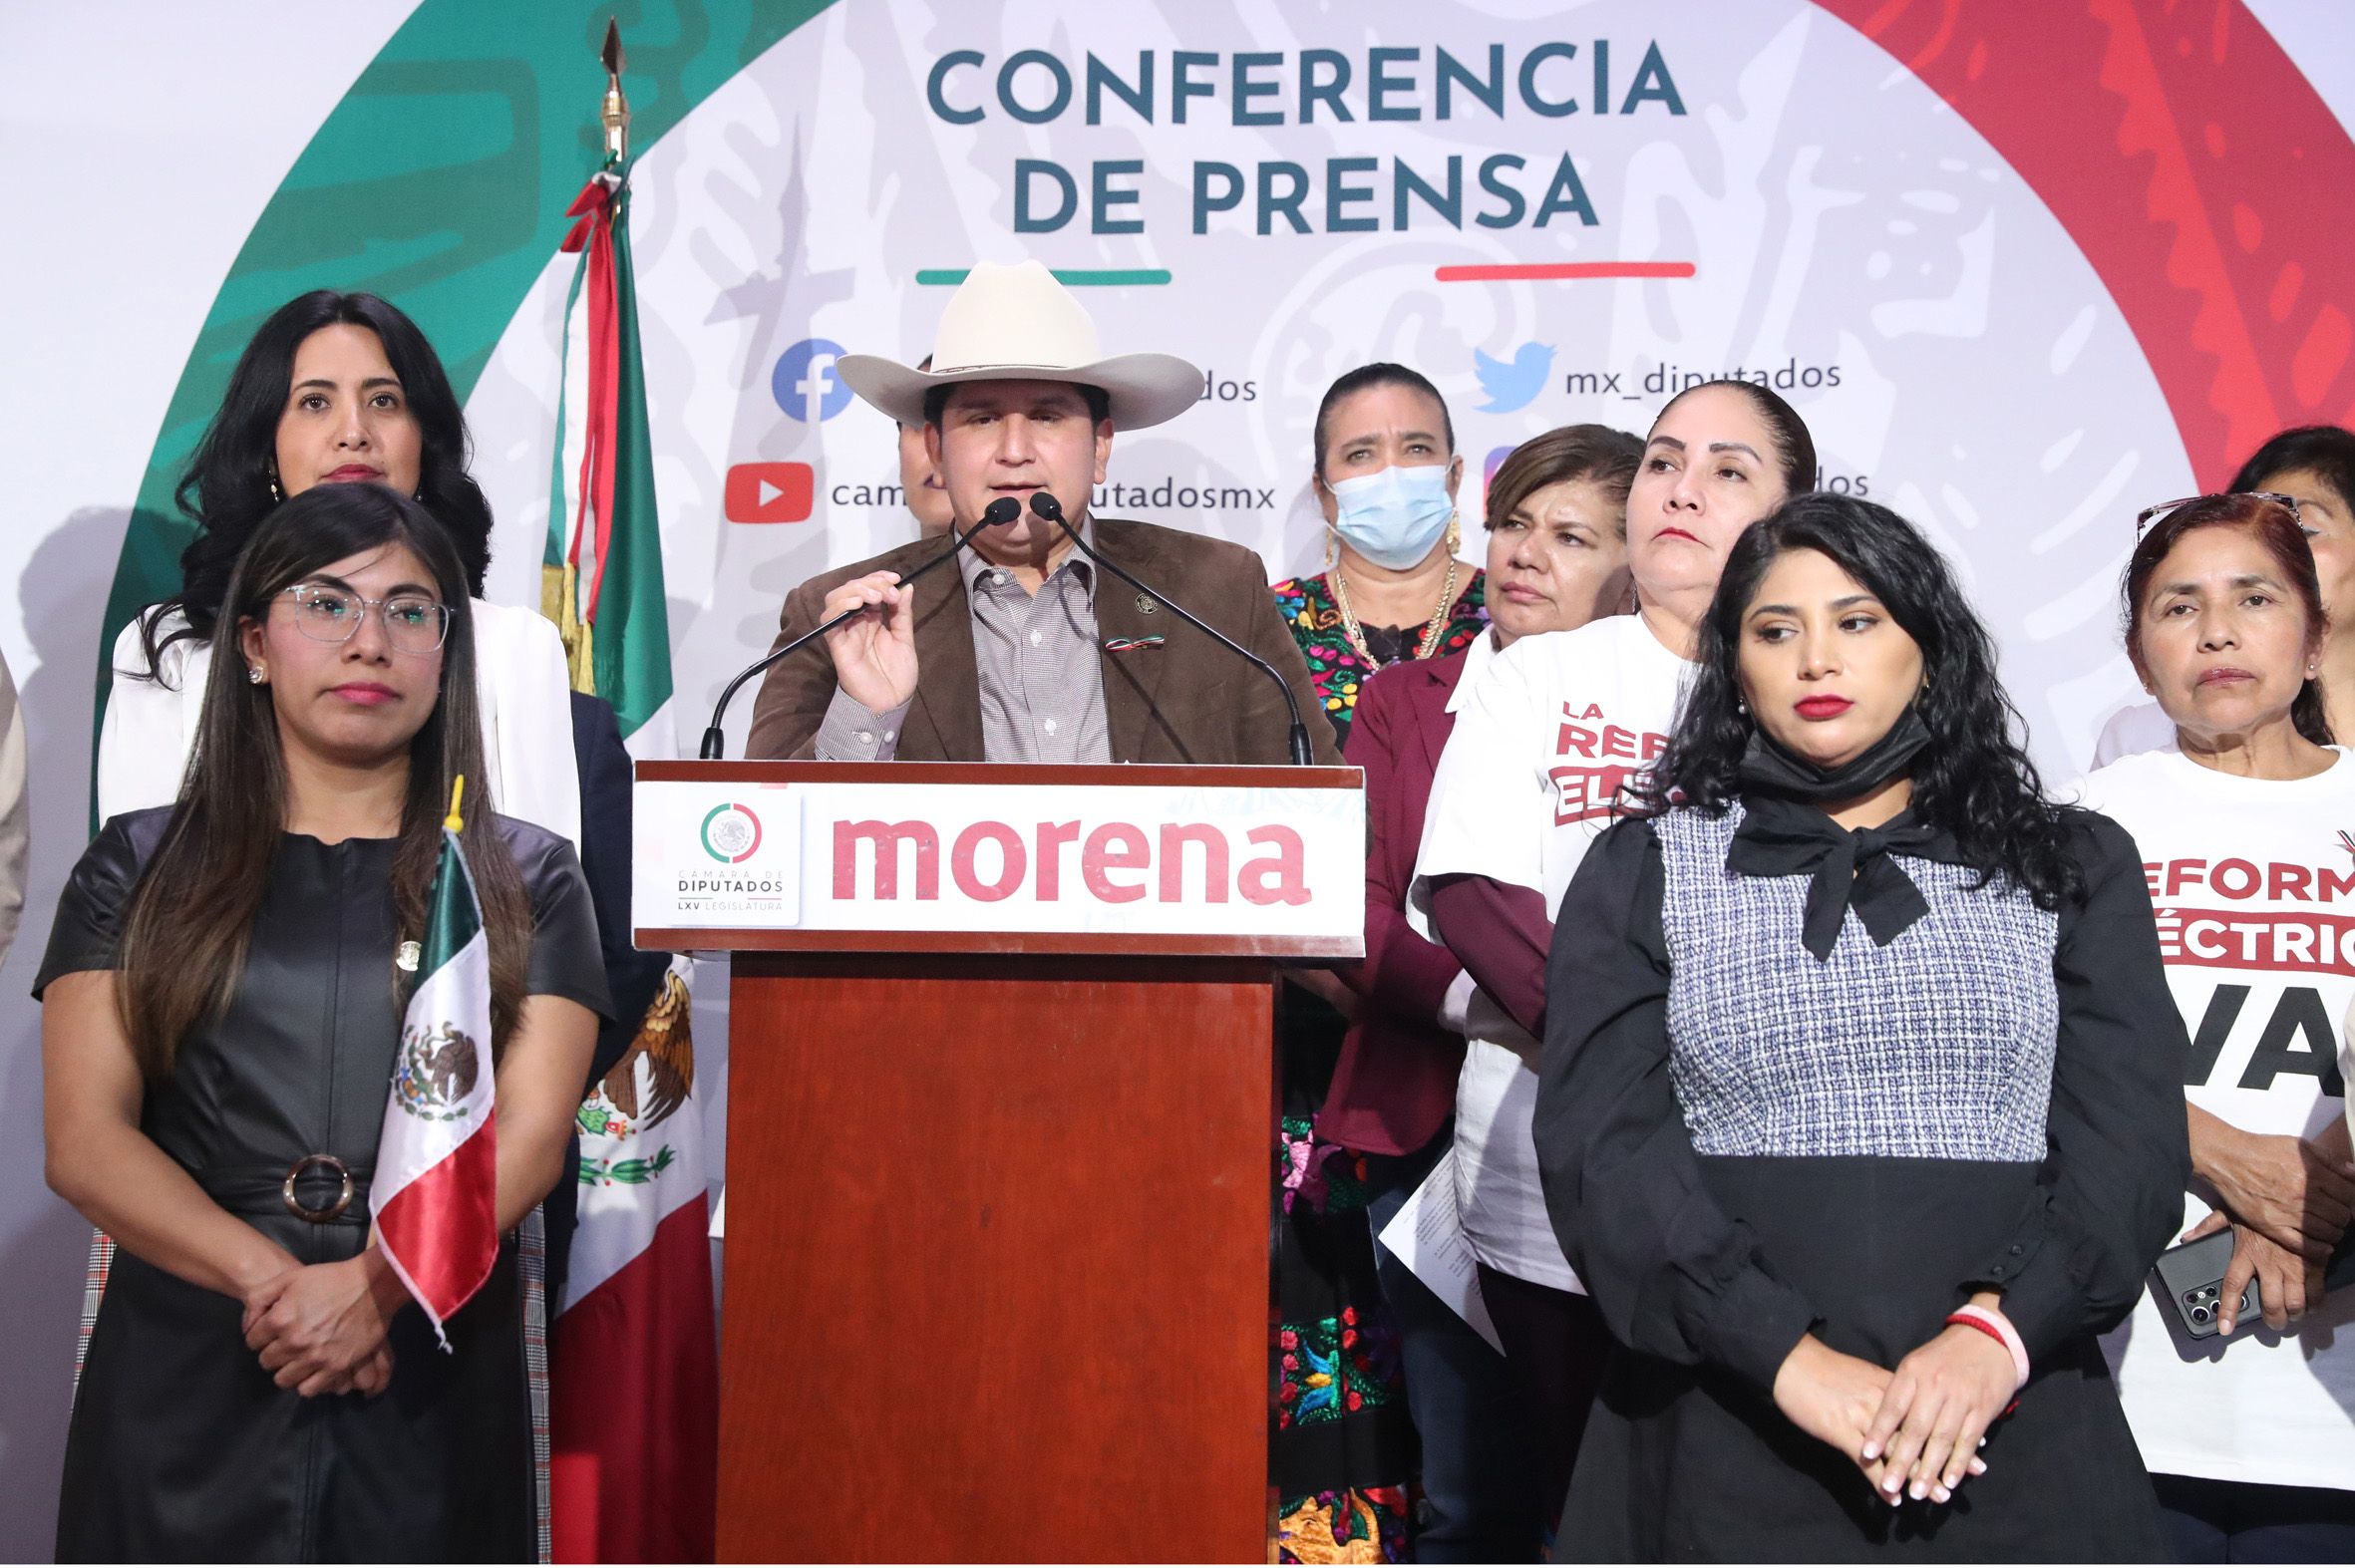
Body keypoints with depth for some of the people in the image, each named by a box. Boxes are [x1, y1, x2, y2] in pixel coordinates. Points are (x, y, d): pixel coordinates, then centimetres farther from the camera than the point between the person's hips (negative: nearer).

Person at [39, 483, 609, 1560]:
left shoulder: (524, 883, 7)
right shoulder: (138, 868, 8)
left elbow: (529, 1135, -5)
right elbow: (83, 1141, -2)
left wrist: (373, 1283, -21)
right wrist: (273, 1279, -16)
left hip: (435, 1386, 0)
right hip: (181, 1380, 0)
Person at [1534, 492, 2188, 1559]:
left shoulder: (2075, 868, 9)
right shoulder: (1644, 870, 5)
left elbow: (2131, 1139, 0)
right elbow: (1602, 1143, -6)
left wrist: (1997, 1332, -16)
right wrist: (1789, 1355, -17)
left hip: (2013, 1433, 1)